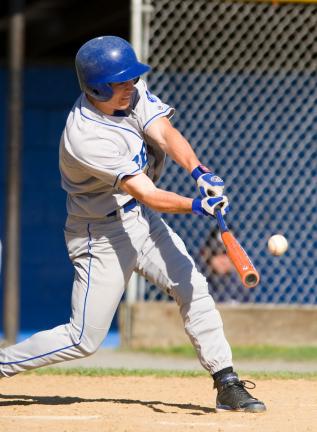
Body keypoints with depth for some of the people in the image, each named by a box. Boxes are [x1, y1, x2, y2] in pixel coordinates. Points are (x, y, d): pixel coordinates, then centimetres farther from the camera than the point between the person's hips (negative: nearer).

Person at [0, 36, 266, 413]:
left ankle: (227, 384, 2)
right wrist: (194, 205, -49)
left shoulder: (133, 94, -9)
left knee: (193, 288, -3)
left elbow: (165, 134, -22)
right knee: (83, 339, -3)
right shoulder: (85, 138, -30)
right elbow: (147, 194, -35)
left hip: (143, 221, 7)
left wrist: (199, 172, -40)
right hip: (102, 235, -7)